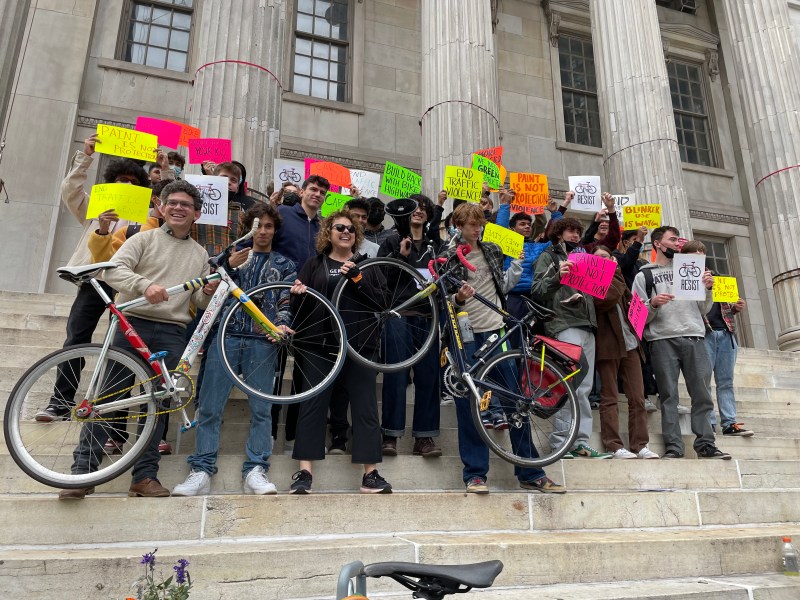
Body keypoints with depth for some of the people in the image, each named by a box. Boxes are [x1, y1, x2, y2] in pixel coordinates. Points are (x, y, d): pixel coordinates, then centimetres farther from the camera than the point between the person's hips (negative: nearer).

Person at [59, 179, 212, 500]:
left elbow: (199, 301, 17)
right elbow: (114, 269, -9)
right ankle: (83, 470, 6)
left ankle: (145, 475, 10)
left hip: (172, 333, 2)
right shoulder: (144, 239, 7)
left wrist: (209, 293, -7)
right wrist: (145, 284, -27)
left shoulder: (200, 254, 17)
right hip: (133, 324, -2)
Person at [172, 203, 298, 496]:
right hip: (226, 336, 1)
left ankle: (255, 470, 6)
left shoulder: (285, 265, 17)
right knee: (210, 407, -3)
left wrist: (282, 325, -9)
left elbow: (285, 303, 10)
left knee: (261, 409, -1)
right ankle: (201, 470, 3)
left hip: (262, 342, -1)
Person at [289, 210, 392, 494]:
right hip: (321, 345, 0)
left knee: (365, 407, 0)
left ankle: (371, 474, 6)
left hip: (360, 345, 1)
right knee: (313, 406, -1)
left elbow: (382, 301, 1)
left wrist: (357, 278, -11)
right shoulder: (315, 264, 14)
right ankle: (304, 472, 4)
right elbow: (300, 303, 10)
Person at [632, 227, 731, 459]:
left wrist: (708, 289, 3)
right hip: (663, 340, -3)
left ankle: (706, 444, 7)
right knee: (669, 396, -3)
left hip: (695, 338, 4)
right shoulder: (645, 275, 11)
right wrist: (653, 304, -17)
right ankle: (673, 447, -1)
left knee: (702, 394, 0)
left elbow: (703, 310, 19)